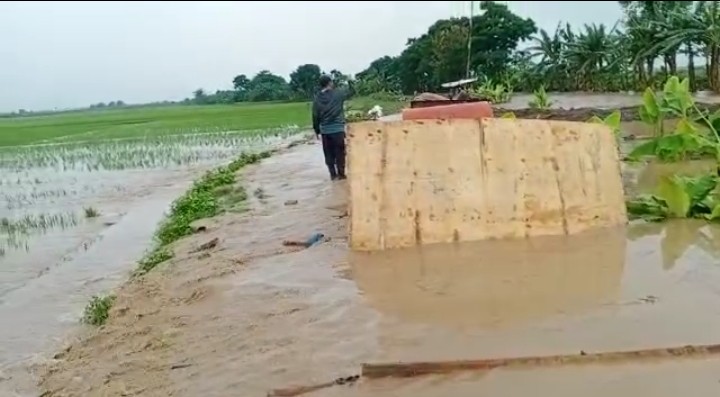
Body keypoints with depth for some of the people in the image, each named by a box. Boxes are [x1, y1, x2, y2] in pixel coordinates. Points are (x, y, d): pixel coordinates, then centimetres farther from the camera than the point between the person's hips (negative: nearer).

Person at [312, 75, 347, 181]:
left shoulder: (317, 98, 2)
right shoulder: (338, 95, -7)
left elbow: (315, 116, 4)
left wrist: (317, 130, 13)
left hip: (325, 130, 3)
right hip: (337, 128, -3)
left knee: (329, 153, 11)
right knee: (340, 152, 4)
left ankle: (333, 174, 13)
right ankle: (341, 174, 7)